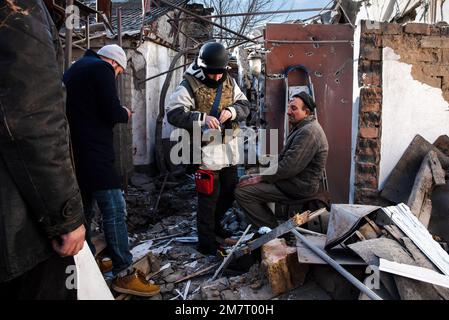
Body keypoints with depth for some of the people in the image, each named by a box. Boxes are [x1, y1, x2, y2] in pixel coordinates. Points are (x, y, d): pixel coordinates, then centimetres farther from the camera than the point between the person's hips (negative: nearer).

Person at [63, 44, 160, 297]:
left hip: (74, 150, 10)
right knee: (114, 207, -8)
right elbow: (112, 112, -15)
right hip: (93, 151, -10)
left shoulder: (75, 70, 23)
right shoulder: (101, 69, -5)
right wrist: (125, 114, 6)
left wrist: (118, 113, 17)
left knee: (85, 208, 17)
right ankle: (124, 274, -5)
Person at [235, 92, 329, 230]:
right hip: (293, 178, 11)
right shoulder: (302, 127, 14)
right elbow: (286, 159, 17)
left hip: (300, 186, -11)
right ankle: (270, 226, 16)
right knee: (244, 180, 13)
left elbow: (289, 168, -26)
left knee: (242, 191, -15)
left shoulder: (308, 132, -22)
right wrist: (262, 175, 7)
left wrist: (260, 178, -16)